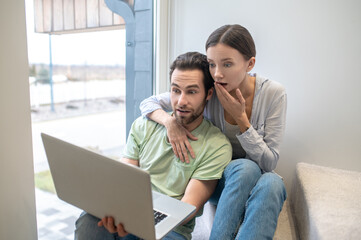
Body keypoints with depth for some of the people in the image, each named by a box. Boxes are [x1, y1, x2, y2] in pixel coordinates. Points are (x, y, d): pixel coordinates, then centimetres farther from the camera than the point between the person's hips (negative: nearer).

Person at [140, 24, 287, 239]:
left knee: (271, 181, -34)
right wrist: (170, 121, -27)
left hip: (257, 182, 1)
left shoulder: (274, 93, -15)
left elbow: (269, 162, -14)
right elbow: (148, 103, -5)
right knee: (245, 167, -33)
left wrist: (240, 118, -25)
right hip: (219, 181, 0)